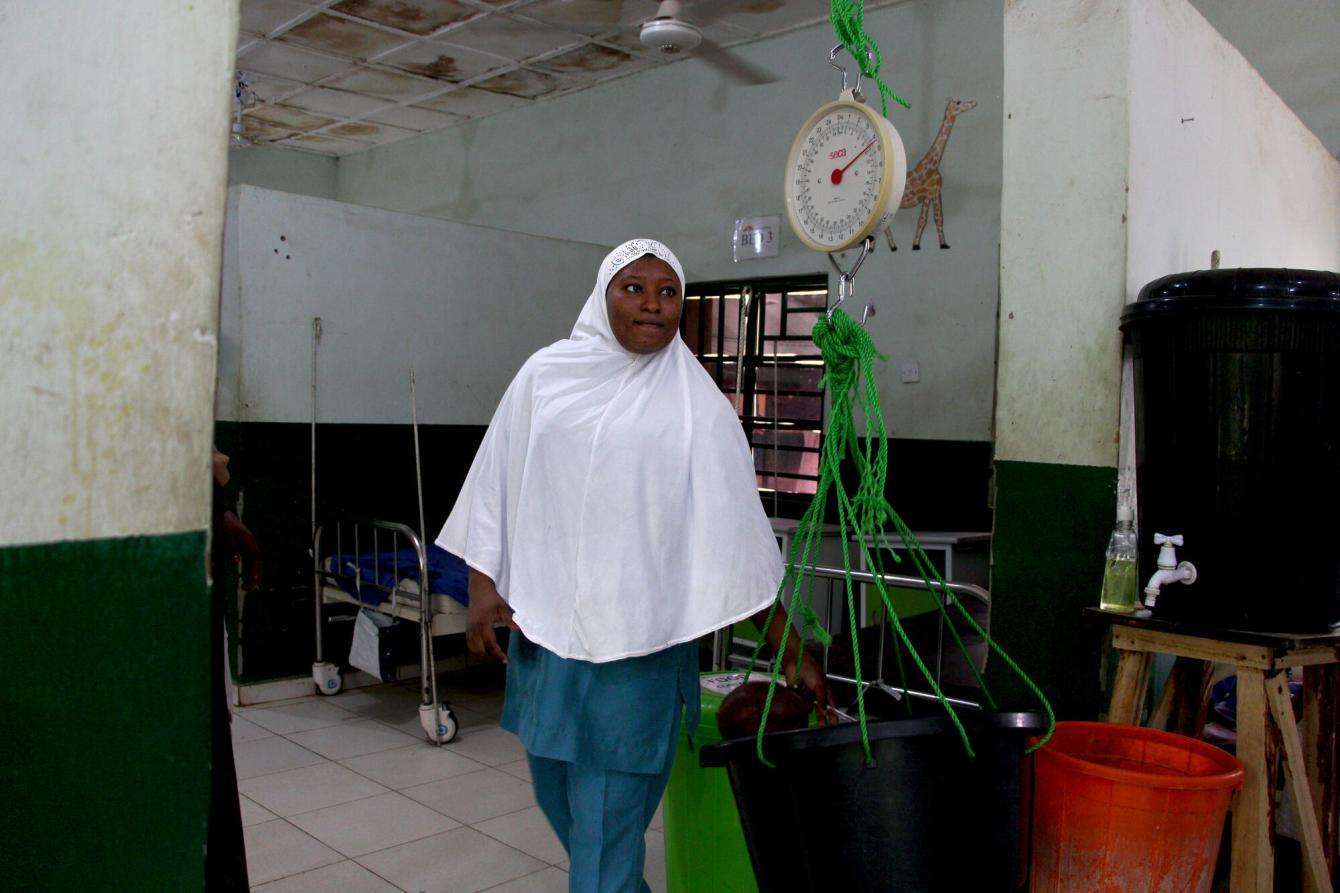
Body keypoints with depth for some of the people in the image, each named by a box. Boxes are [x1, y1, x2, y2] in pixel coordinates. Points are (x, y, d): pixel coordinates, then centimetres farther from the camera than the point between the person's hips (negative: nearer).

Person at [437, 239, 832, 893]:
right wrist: (483, 590, 0)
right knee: (557, 790, 17)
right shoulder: (546, 376, 5)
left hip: (639, 635, -3)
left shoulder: (700, 407, 0)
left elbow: (741, 542, 0)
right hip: (543, 622, 3)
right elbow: (494, 492, 9)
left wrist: (793, 654, -1)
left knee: (609, 809, -2)